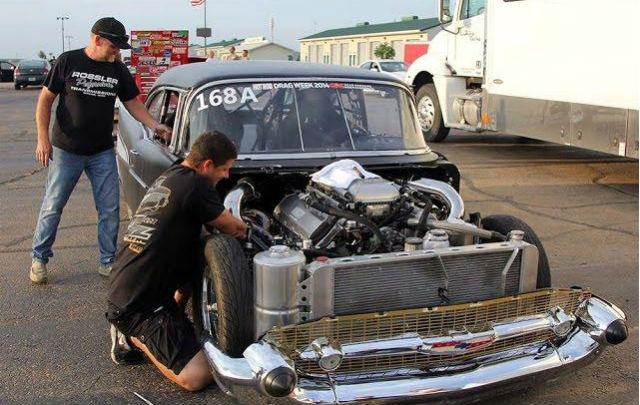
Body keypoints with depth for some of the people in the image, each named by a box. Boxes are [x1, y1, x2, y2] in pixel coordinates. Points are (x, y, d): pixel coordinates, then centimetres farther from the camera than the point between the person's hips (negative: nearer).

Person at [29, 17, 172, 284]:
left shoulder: (119, 71, 3)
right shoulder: (68, 62, -6)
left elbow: (132, 102, 11)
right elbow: (45, 99, -2)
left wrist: (154, 126, -5)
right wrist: (43, 138, -9)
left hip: (103, 152, 3)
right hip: (65, 151, -3)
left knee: (110, 209, 4)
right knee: (52, 207, 5)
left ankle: (108, 262, 16)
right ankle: (39, 258, 20)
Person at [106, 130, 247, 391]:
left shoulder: (169, 176, 12)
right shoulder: (195, 185, -16)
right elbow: (233, 228, -3)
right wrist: (246, 230, 19)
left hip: (122, 290, 10)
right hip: (138, 306, -10)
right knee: (196, 377, -15)